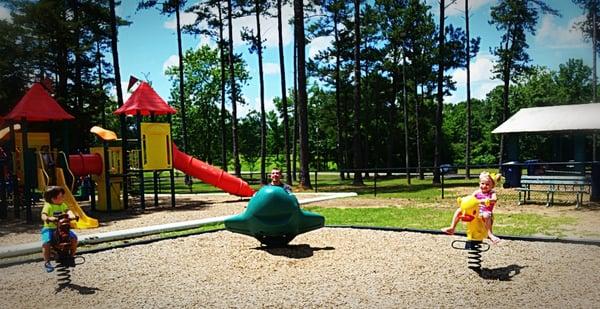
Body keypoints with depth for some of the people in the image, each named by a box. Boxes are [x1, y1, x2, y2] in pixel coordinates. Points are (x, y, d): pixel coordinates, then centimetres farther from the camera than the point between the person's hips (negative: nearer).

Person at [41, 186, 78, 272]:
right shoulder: (48, 206, -9)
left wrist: (72, 215, -35)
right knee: (46, 243, -28)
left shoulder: (63, 205, 5)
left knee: (74, 238, -11)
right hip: (49, 228, -4)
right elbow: (43, 216, -23)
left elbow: (68, 211, -12)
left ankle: (71, 256, 9)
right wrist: (48, 218, -46)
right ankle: (47, 262, -9)